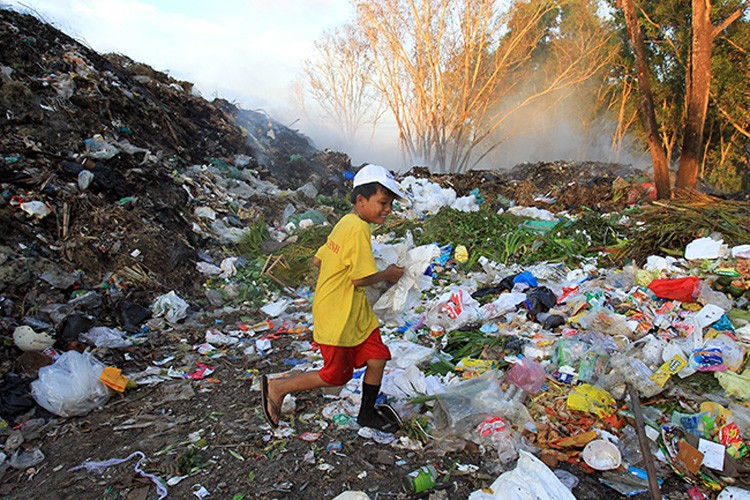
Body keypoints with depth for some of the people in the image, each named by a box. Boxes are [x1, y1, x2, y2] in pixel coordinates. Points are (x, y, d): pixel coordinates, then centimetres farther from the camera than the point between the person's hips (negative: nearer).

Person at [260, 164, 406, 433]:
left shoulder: (345, 224, 8)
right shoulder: (358, 229, -23)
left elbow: (317, 259, 14)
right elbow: (360, 279, -25)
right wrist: (389, 274, -9)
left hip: (356, 312, 9)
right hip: (336, 317, -9)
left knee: (377, 358, 10)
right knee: (335, 376, 6)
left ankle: (368, 413, 31)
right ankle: (276, 387, 22)